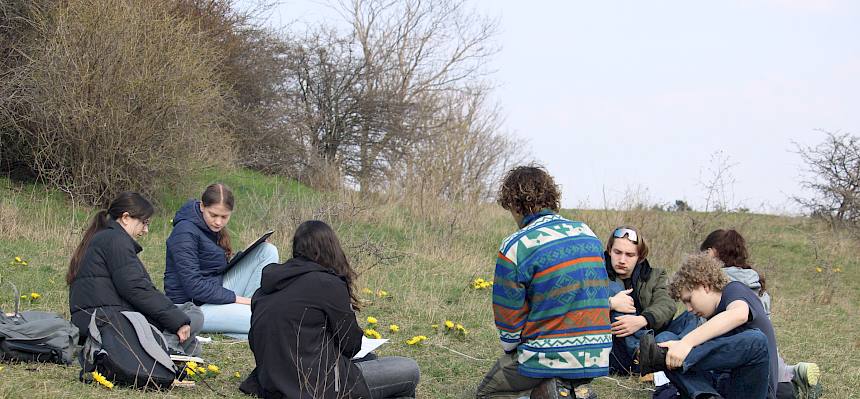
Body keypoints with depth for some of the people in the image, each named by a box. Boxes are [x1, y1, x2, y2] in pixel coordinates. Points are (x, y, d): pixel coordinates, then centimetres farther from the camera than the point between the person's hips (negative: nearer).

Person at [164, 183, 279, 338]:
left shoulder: (213, 228, 10)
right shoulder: (185, 233, -18)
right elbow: (193, 286, -23)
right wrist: (237, 299, -20)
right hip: (195, 306, -10)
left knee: (268, 251, 0)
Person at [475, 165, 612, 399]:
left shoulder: (514, 248, -13)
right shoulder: (587, 234, 5)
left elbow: (509, 316, -8)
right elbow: (596, 296, 13)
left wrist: (512, 349, 13)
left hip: (547, 357, -6)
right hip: (595, 355, 6)